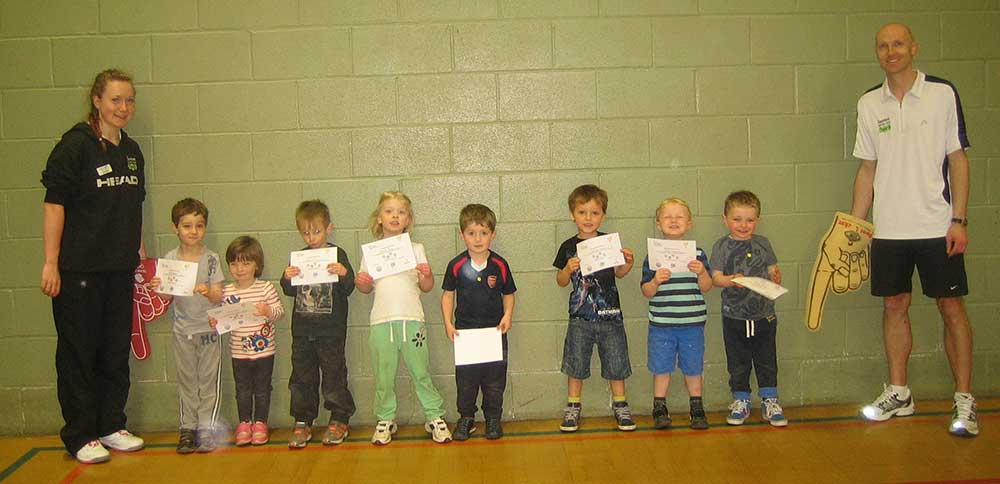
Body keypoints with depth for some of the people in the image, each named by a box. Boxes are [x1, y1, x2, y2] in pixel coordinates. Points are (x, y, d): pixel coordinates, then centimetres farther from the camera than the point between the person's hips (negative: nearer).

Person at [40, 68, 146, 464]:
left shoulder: (132, 151, 11)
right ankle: (80, 436, 13)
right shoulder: (75, 145, -9)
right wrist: (51, 263, -16)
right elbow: (54, 204, -12)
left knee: (117, 350, 12)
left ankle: (111, 426, 24)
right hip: (78, 268, -6)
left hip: (119, 268, 7)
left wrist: (139, 253, 15)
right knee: (78, 352, 2)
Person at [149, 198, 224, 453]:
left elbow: (219, 297, -8)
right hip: (182, 329, 2)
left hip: (209, 328, -2)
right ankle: (188, 428, 16)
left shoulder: (211, 259, -5)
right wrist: (158, 289, -18)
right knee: (186, 380, 9)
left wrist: (208, 293, -29)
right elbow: (167, 298, 2)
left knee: (209, 379, 3)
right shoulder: (169, 259, 0)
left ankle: (207, 428, 10)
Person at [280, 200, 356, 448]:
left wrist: (344, 274, -26)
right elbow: (290, 291, 10)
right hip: (302, 330, 4)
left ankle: (340, 420, 16)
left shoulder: (337, 255, -3)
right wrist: (287, 278, -10)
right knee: (302, 377, 9)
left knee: (334, 375, 3)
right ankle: (302, 423, 18)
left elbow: (348, 290, -6)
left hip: (331, 329, -4)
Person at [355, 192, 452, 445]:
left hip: (412, 319, -1)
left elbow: (427, 287, 7)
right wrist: (360, 282, -7)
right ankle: (385, 420, 18)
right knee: (383, 375, 5)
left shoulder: (415, 249, 8)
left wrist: (426, 276, -14)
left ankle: (435, 417, 12)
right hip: (381, 320, 1)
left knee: (421, 372, 1)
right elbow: (367, 287, 14)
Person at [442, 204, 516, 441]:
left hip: (495, 330, 0)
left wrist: (507, 316, -10)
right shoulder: (456, 265, -6)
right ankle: (466, 418, 22)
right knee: (465, 377, 7)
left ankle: (493, 418, 22)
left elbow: (508, 294, 6)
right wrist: (448, 324, -4)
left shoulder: (500, 265, -5)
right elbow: (448, 294, 4)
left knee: (495, 377, 7)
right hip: (465, 330, 0)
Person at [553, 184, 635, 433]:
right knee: (576, 364, 6)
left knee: (615, 361, 7)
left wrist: (628, 262, -8)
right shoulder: (568, 247, -1)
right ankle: (572, 407, 19)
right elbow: (561, 282, 4)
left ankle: (620, 405, 23)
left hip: (609, 314, 1)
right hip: (580, 316, -1)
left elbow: (619, 273, 12)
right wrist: (568, 269, -16)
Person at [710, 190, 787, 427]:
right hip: (734, 316, -2)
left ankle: (770, 401, 19)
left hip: (764, 314, 2)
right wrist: (730, 280, -29)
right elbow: (716, 277, -9)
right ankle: (740, 401, 22)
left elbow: (772, 272, 8)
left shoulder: (763, 243, 5)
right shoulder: (722, 246, -3)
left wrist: (776, 277, -15)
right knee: (738, 363, 8)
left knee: (767, 360, 8)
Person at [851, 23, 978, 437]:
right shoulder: (869, 104, 7)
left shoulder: (943, 93, -1)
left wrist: (959, 220, -7)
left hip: (937, 226, -3)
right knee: (894, 306, 9)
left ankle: (964, 400, 9)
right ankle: (898, 394, 20)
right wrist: (854, 225, 6)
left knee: (952, 308, 1)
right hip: (888, 228, 3)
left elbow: (958, 159, -1)